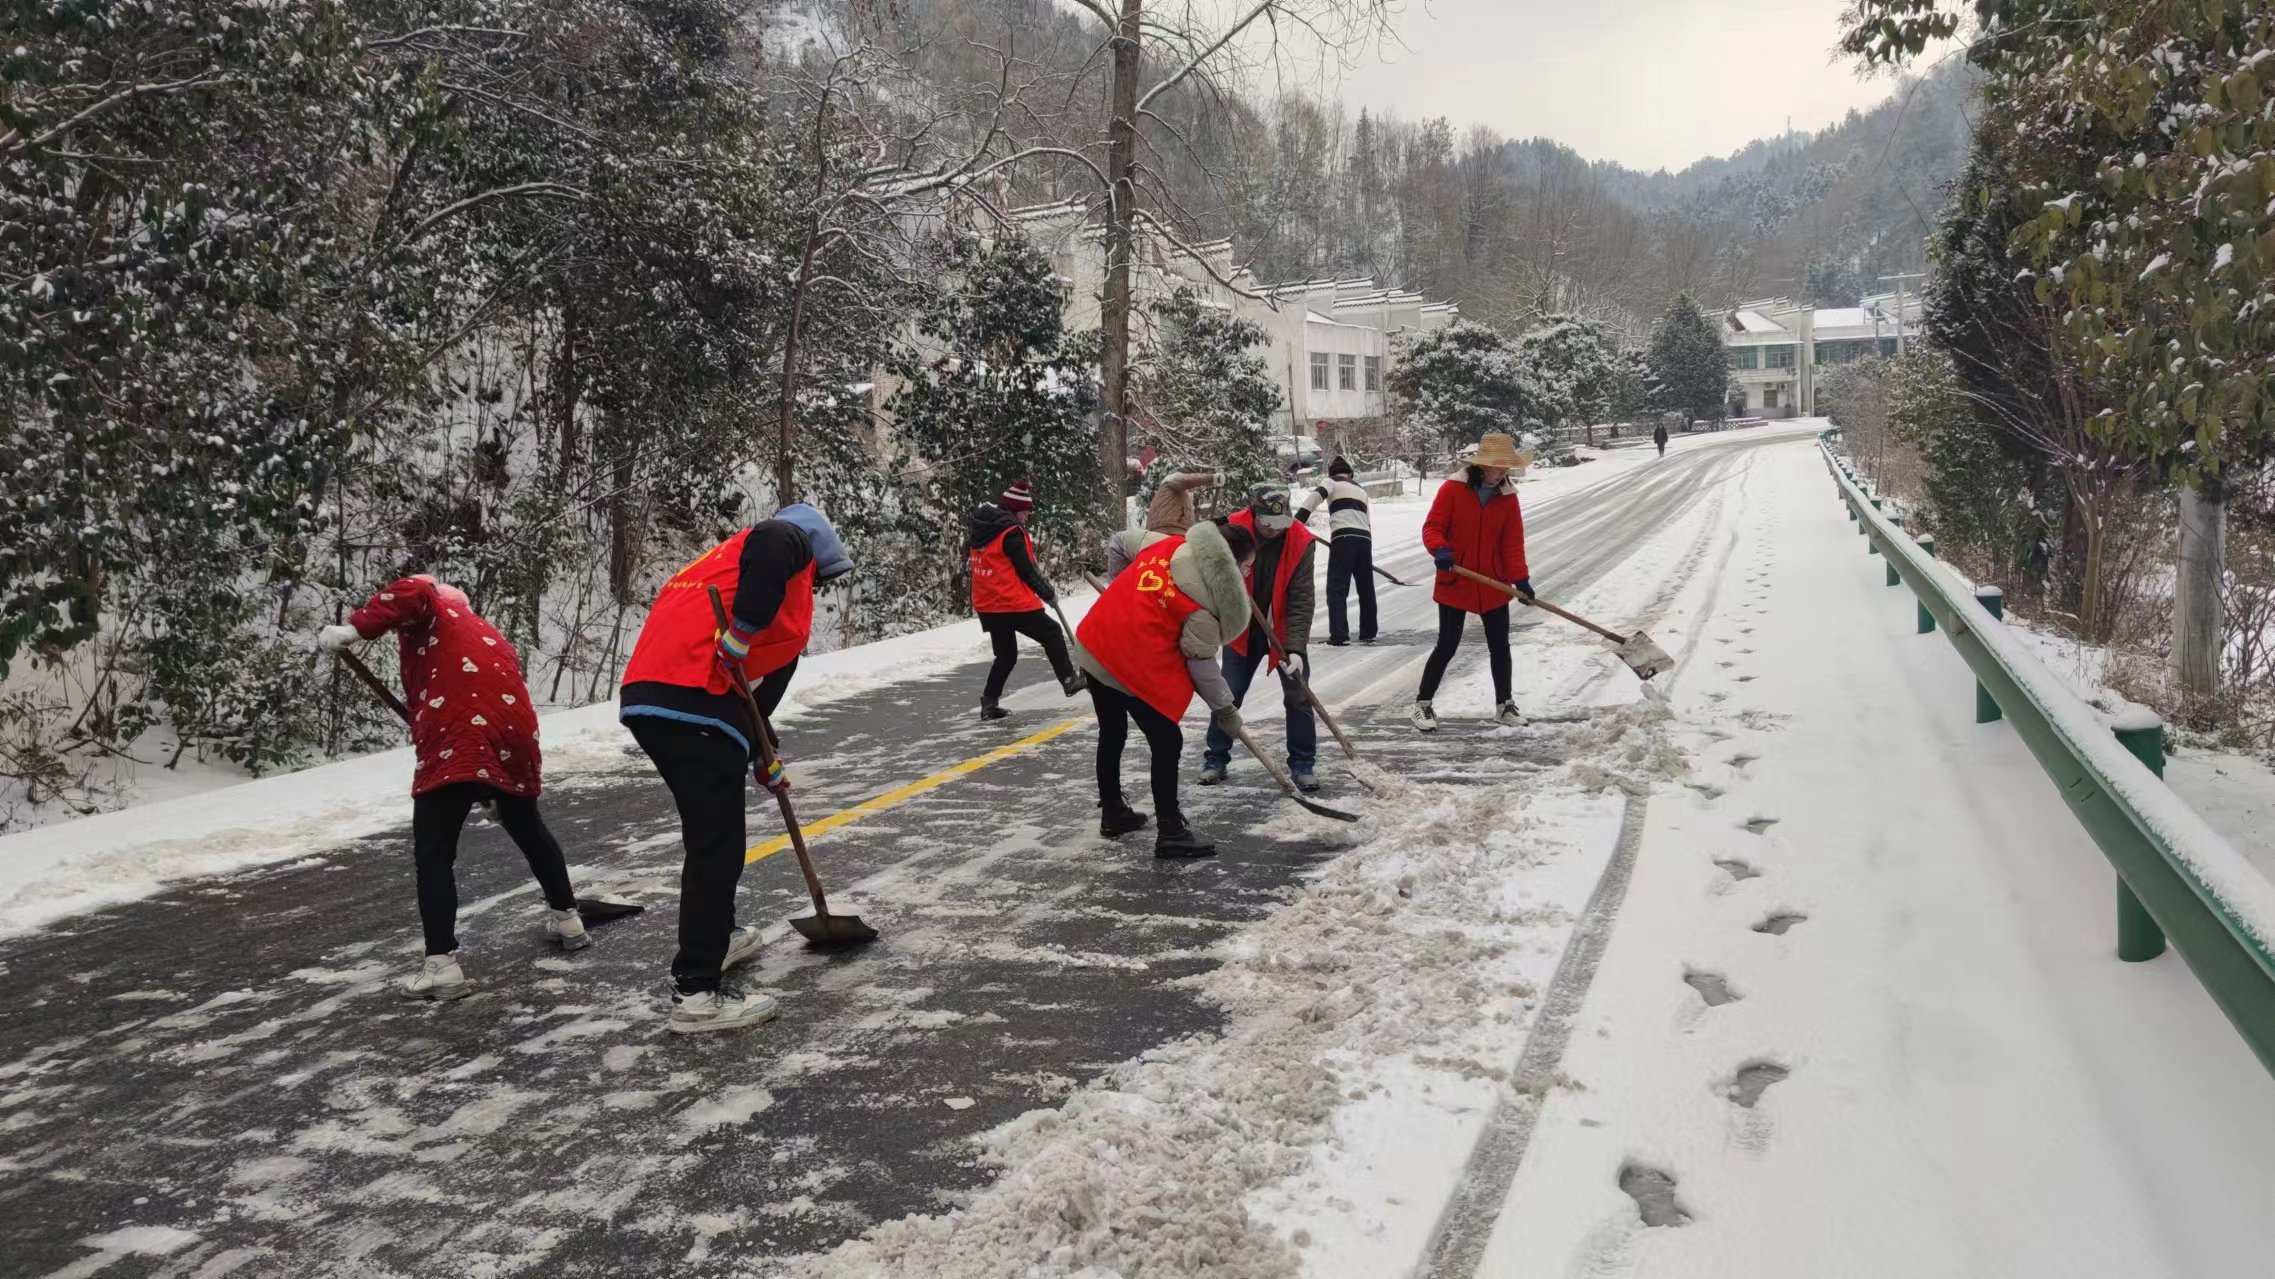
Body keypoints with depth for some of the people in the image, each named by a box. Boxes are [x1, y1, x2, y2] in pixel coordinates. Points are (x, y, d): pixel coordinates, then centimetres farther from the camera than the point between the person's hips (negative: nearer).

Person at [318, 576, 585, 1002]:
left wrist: (354, 629, -17)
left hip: (457, 743, -6)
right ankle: (567, 917, 39)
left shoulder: (428, 614, 14)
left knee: (433, 854, 1)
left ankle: (441, 965, -7)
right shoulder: (485, 633, 32)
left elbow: (411, 592, -11)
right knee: (527, 827, 29)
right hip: (514, 735, 7)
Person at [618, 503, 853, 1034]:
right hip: (690, 702, -9)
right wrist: (743, 633, -17)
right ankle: (697, 992, 0)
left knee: (713, 832, 27)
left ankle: (715, 936, 44)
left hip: (647, 697, 9)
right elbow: (771, 545, -19)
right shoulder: (791, 542, 8)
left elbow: (754, 687, 35)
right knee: (717, 844, -4)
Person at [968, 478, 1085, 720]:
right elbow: (1027, 571, -13)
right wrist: (1049, 594, 1)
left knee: (1006, 654, 17)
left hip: (987, 605, 8)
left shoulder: (981, 530, 9)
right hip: (1014, 604, -8)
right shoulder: (1011, 532, -14)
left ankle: (989, 703, 11)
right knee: (1052, 634, 11)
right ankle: (1069, 680, 13)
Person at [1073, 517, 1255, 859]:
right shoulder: (1209, 596, -11)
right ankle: (1171, 832, 6)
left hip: (1094, 645, 9)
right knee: (1167, 744, 4)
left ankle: (1113, 812, 39)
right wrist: (1224, 706, 4)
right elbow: (1200, 660, -8)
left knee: (1112, 734, 23)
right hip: (1136, 665, -8)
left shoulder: (1171, 545, 9)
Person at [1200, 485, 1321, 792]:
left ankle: (1302, 763, 12)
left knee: (1298, 696, -2)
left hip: (1284, 629, -1)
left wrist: (1295, 648, -27)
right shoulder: (1233, 530, -19)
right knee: (1228, 696, 6)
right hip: (1241, 629, 1)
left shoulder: (1300, 541, -22)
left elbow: (1301, 599, -21)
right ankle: (1216, 758, 21)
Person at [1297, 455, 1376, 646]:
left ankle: (1339, 635, -14)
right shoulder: (1361, 490, 29)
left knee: (1337, 589, -4)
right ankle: (1368, 633, 25)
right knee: (1366, 589, 18)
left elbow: (1315, 496, -9)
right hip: (1365, 539, 5)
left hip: (1343, 539, -5)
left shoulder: (1332, 483, 12)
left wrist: (1298, 520, -17)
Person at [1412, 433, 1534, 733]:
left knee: (1500, 646, 9)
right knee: (1447, 646, -1)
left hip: (1494, 585, 4)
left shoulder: (1507, 496, 1)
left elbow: (1513, 541, -1)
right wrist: (1439, 550, -30)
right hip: (1455, 583, -4)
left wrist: (1520, 578, -12)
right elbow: (1432, 527, -10)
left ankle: (1505, 704, 25)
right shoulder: (1453, 489, -11)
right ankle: (1423, 704, 12)